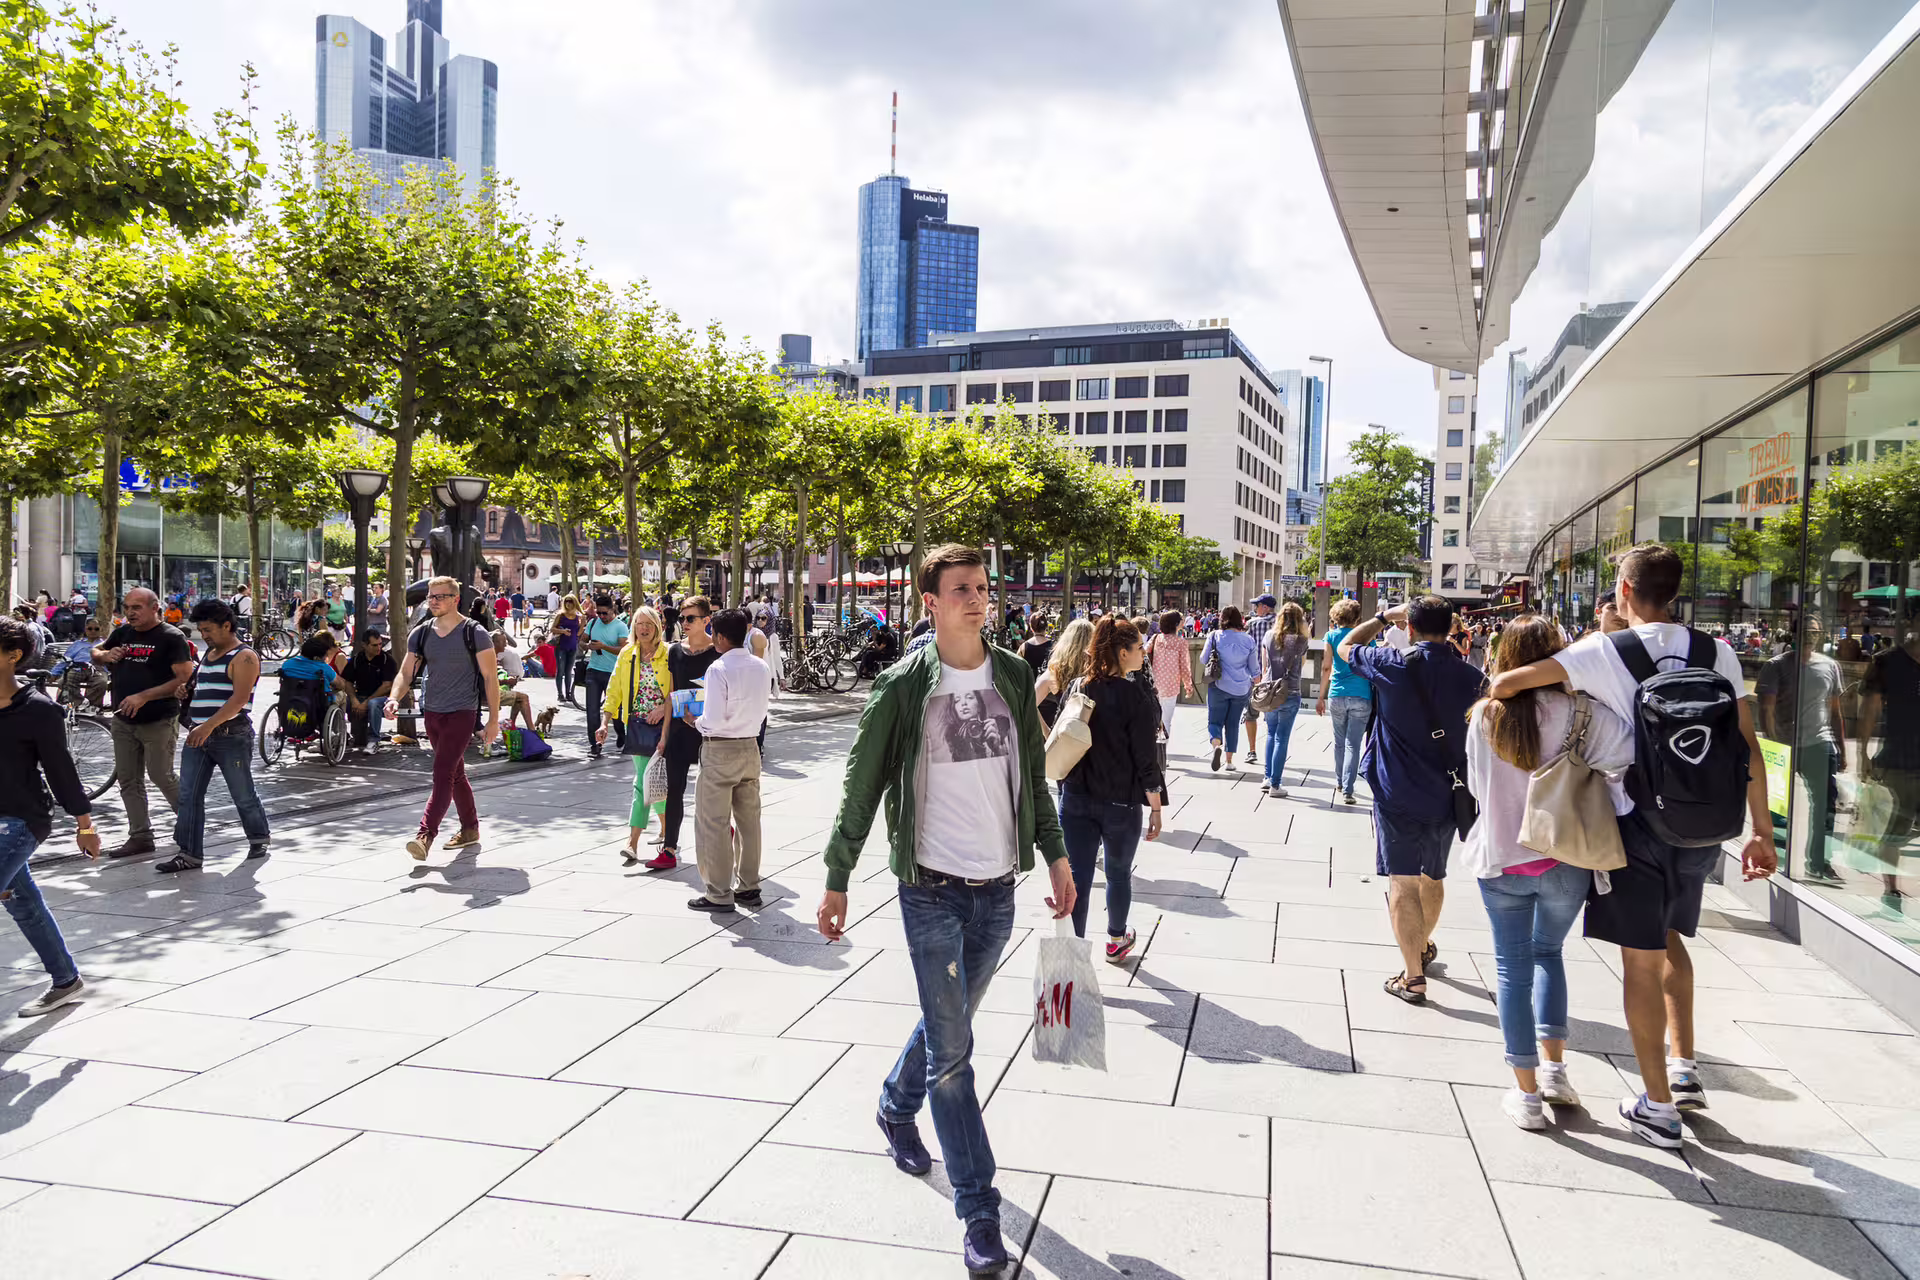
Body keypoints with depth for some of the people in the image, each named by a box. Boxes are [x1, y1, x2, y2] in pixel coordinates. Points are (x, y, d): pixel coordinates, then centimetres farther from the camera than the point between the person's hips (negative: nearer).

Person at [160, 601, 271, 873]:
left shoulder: (244, 657, -9)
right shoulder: (208, 654, 17)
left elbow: (239, 699, -20)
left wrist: (209, 725, -27)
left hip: (231, 736, -8)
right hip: (198, 736, 8)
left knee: (243, 794, 4)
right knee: (188, 796, 0)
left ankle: (259, 838, 25)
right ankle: (190, 853, 2)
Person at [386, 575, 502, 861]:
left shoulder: (475, 633, -8)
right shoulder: (420, 634, 6)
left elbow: (490, 677, -6)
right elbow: (406, 672, 6)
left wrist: (493, 719, -9)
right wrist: (394, 699, -15)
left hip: (462, 713, -6)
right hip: (432, 712, 6)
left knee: (443, 773, -16)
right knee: (455, 773, 16)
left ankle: (425, 834, -21)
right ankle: (470, 829, 28)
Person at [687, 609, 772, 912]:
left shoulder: (719, 669, -17)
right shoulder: (761, 668, 3)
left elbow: (714, 720, -19)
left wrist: (696, 721, -1)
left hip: (720, 750, -7)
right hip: (750, 747, 7)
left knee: (713, 823, 2)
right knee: (749, 819, 14)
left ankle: (718, 893, 6)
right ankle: (749, 886, 21)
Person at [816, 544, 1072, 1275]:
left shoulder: (1012, 676, 3)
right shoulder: (903, 686, -9)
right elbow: (862, 788, -4)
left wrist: (1056, 855, 9)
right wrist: (837, 880, -3)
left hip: (996, 889, 4)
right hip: (932, 888, -4)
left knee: (948, 1025, 20)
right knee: (951, 1049, -2)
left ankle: (896, 1109, 48)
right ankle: (979, 1213, 8)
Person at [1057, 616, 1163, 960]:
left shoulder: (1078, 689, 0)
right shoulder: (1134, 698, -15)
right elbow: (1145, 760, -13)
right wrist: (1155, 808, -5)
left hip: (1076, 799, 3)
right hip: (1120, 803, -3)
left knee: (1077, 878, 3)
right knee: (1119, 873, 19)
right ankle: (1116, 941, 38)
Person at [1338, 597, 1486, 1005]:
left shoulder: (1393, 665, -11)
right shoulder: (1471, 676, -2)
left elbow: (1346, 646, 7)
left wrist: (1384, 618, 14)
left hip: (1398, 793, -4)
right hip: (1445, 795, 4)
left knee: (1402, 881, -1)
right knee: (1433, 876, 21)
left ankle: (1413, 977, -3)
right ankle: (1423, 945, 44)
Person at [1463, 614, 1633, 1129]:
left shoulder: (1485, 715, -5)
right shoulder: (1579, 712, -12)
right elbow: (1627, 754, -24)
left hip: (1500, 857, 0)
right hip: (1565, 858, 0)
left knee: (1513, 966, 9)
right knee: (1548, 952, 24)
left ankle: (1527, 1093, 12)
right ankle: (1553, 1066, 21)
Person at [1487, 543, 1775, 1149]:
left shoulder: (1603, 652, -11)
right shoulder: (1717, 653, 0)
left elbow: (1506, 681, -19)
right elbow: (1747, 747, 1)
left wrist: (1495, 695, 6)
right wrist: (1762, 832, 6)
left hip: (1638, 824, -4)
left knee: (1641, 959, 6)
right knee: (1668, 936, 27)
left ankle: (1658, 1106, 14)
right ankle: (1683, 1066, 25)